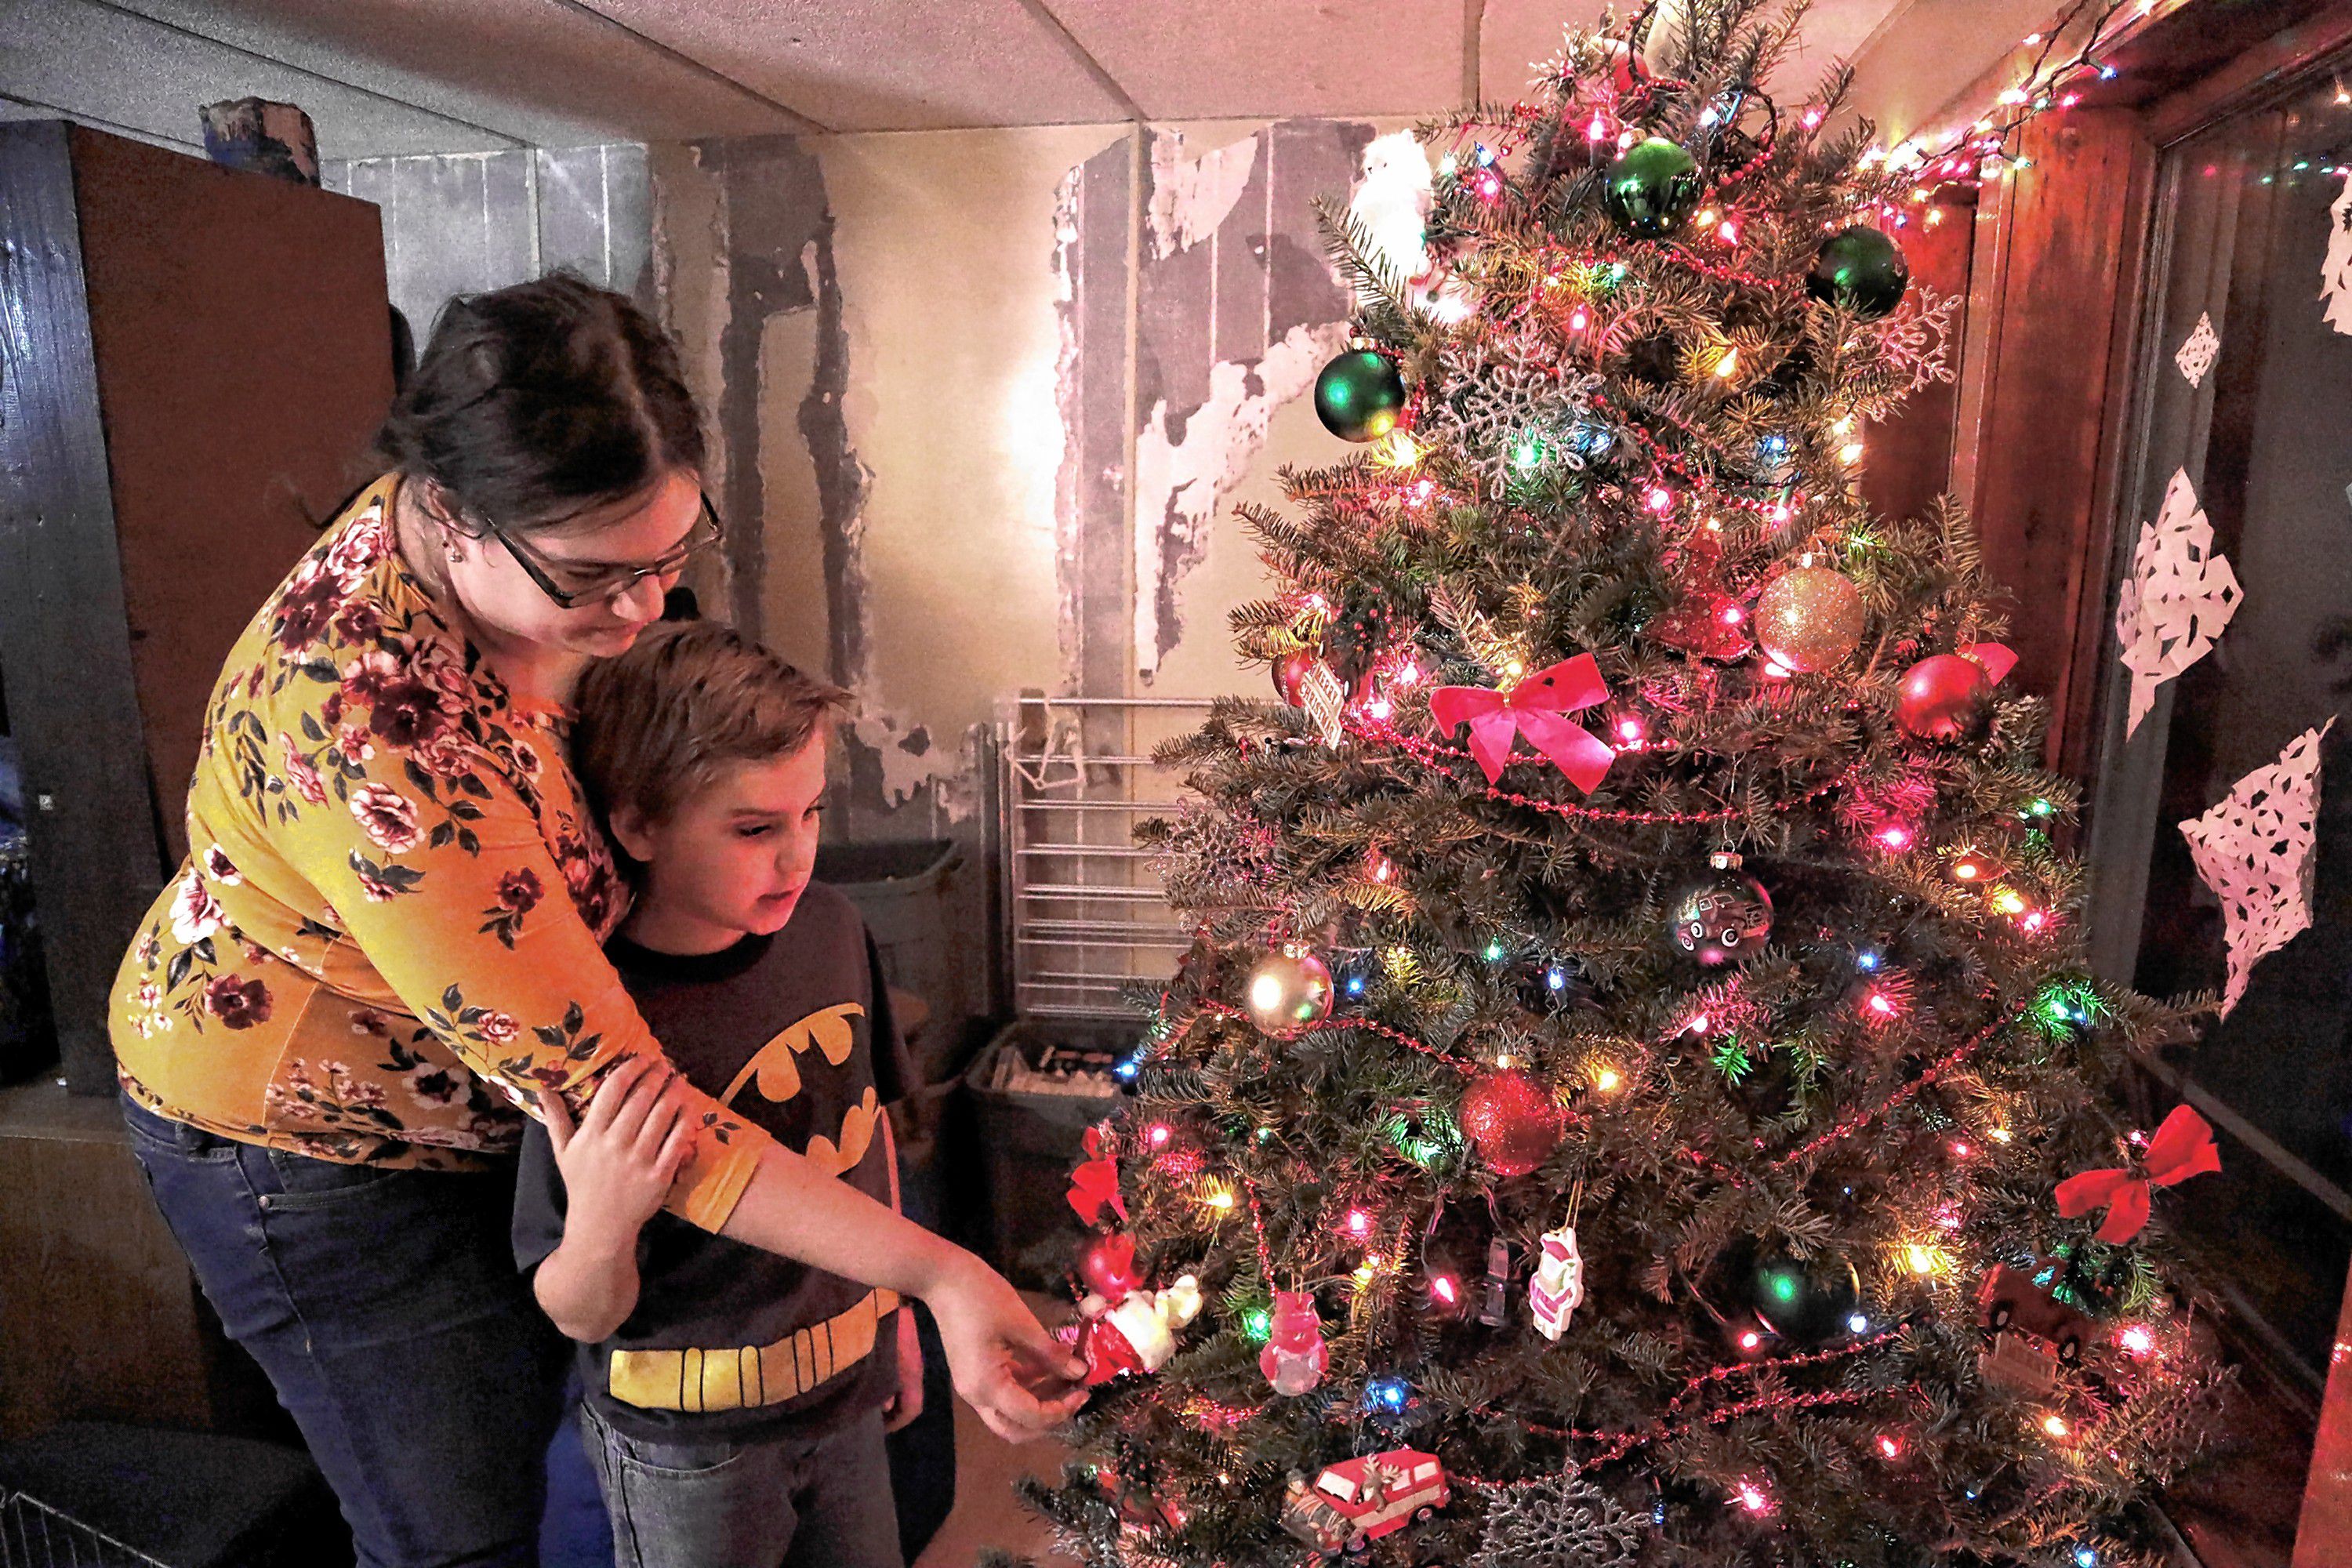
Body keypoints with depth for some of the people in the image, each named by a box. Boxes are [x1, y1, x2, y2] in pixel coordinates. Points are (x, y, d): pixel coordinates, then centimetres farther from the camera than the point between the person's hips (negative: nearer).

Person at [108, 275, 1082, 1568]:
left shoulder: (523, 544, -18)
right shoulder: (378, 731, -41)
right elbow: (612, 1099, -38)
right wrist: (931, 1273, -38)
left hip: (469, 1080, 7)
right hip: (301, 1135, -7)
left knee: (528, 1405, 21)